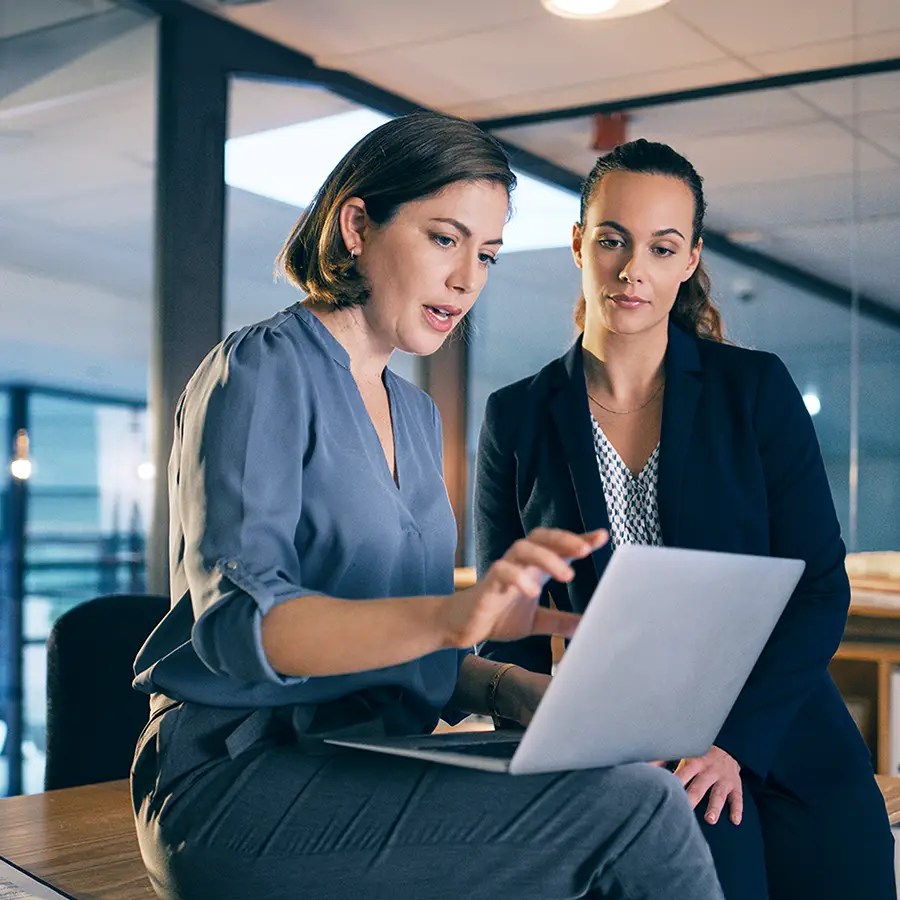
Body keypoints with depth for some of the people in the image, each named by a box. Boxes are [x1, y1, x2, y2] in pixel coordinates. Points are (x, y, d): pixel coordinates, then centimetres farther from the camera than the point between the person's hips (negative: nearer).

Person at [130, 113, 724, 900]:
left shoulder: (416, 415, 18)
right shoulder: (264, 369, -6)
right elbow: (239, 620, -21)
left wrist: (508, 690, 0)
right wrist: (448, 615, -37)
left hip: (370, 770, 7)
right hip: (241, 777, -7)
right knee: (635, 807, -24)